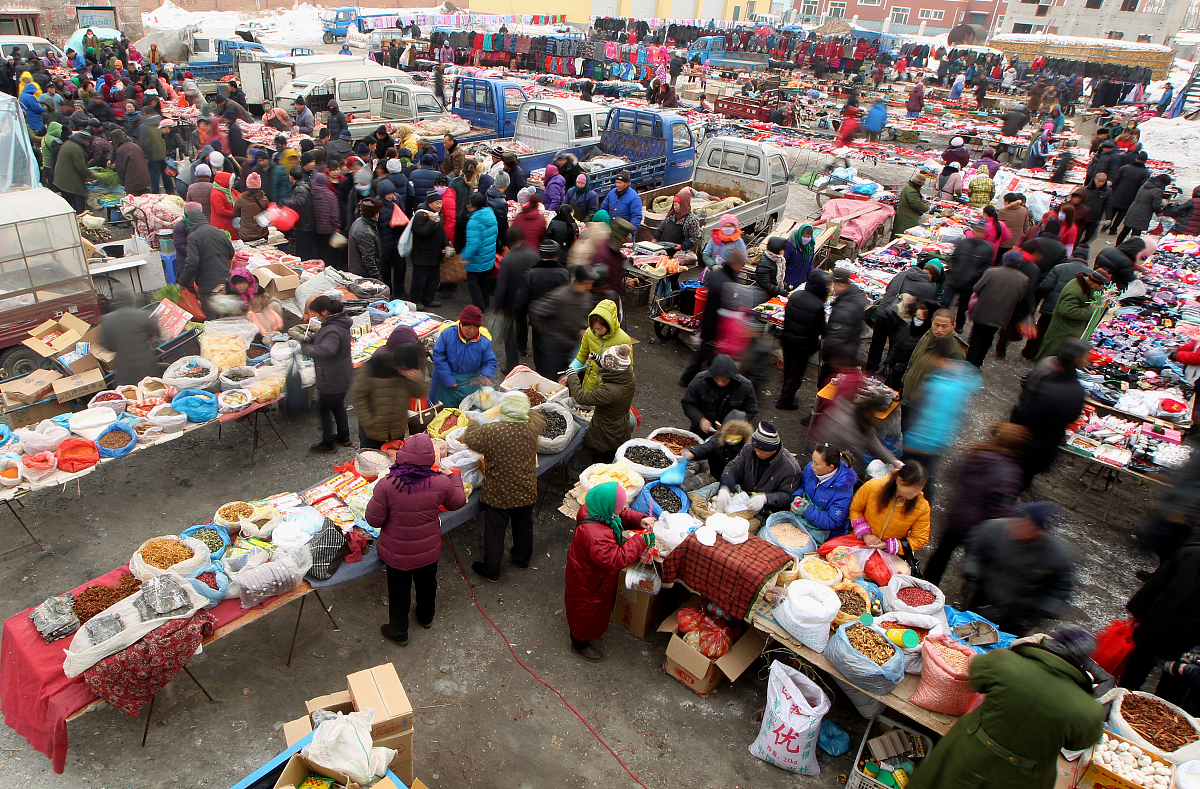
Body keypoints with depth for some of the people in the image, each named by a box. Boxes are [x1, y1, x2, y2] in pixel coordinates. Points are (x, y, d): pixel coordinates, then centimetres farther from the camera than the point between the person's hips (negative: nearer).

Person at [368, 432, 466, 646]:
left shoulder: (386, 485, -29)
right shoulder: (441, 482, -23)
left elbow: (374, 520, -18)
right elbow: (458, 502, -2)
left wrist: (376, 500, 2)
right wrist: (453, 476, 14)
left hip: (397, 553, -2)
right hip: (428, 551, 2)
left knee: (399, 592, 21)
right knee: (427, 584, 29)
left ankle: (398, 633, 42)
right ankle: (426, 618, 55)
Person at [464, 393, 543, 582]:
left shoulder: (492, 431, -27)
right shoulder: (532, 427, -16)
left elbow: (469, 439, -10)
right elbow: (537, 416, 9)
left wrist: (475, 423, 7)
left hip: (498, 495, -4)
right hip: (526, 493, 4)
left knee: (494, 532, 14)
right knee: (524, 526, 26)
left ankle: (491, 570, 31)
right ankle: (522, 558, 49)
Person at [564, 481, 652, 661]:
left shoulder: (596, 511, -17)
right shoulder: (596, 535, -45)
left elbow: (623, 515, 1)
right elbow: (616, 560, -42)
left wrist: (640, 520, -17)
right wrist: (641, 541, -37)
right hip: (587, 582, -10)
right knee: (587, 612, 17)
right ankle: (580, 645, 44)